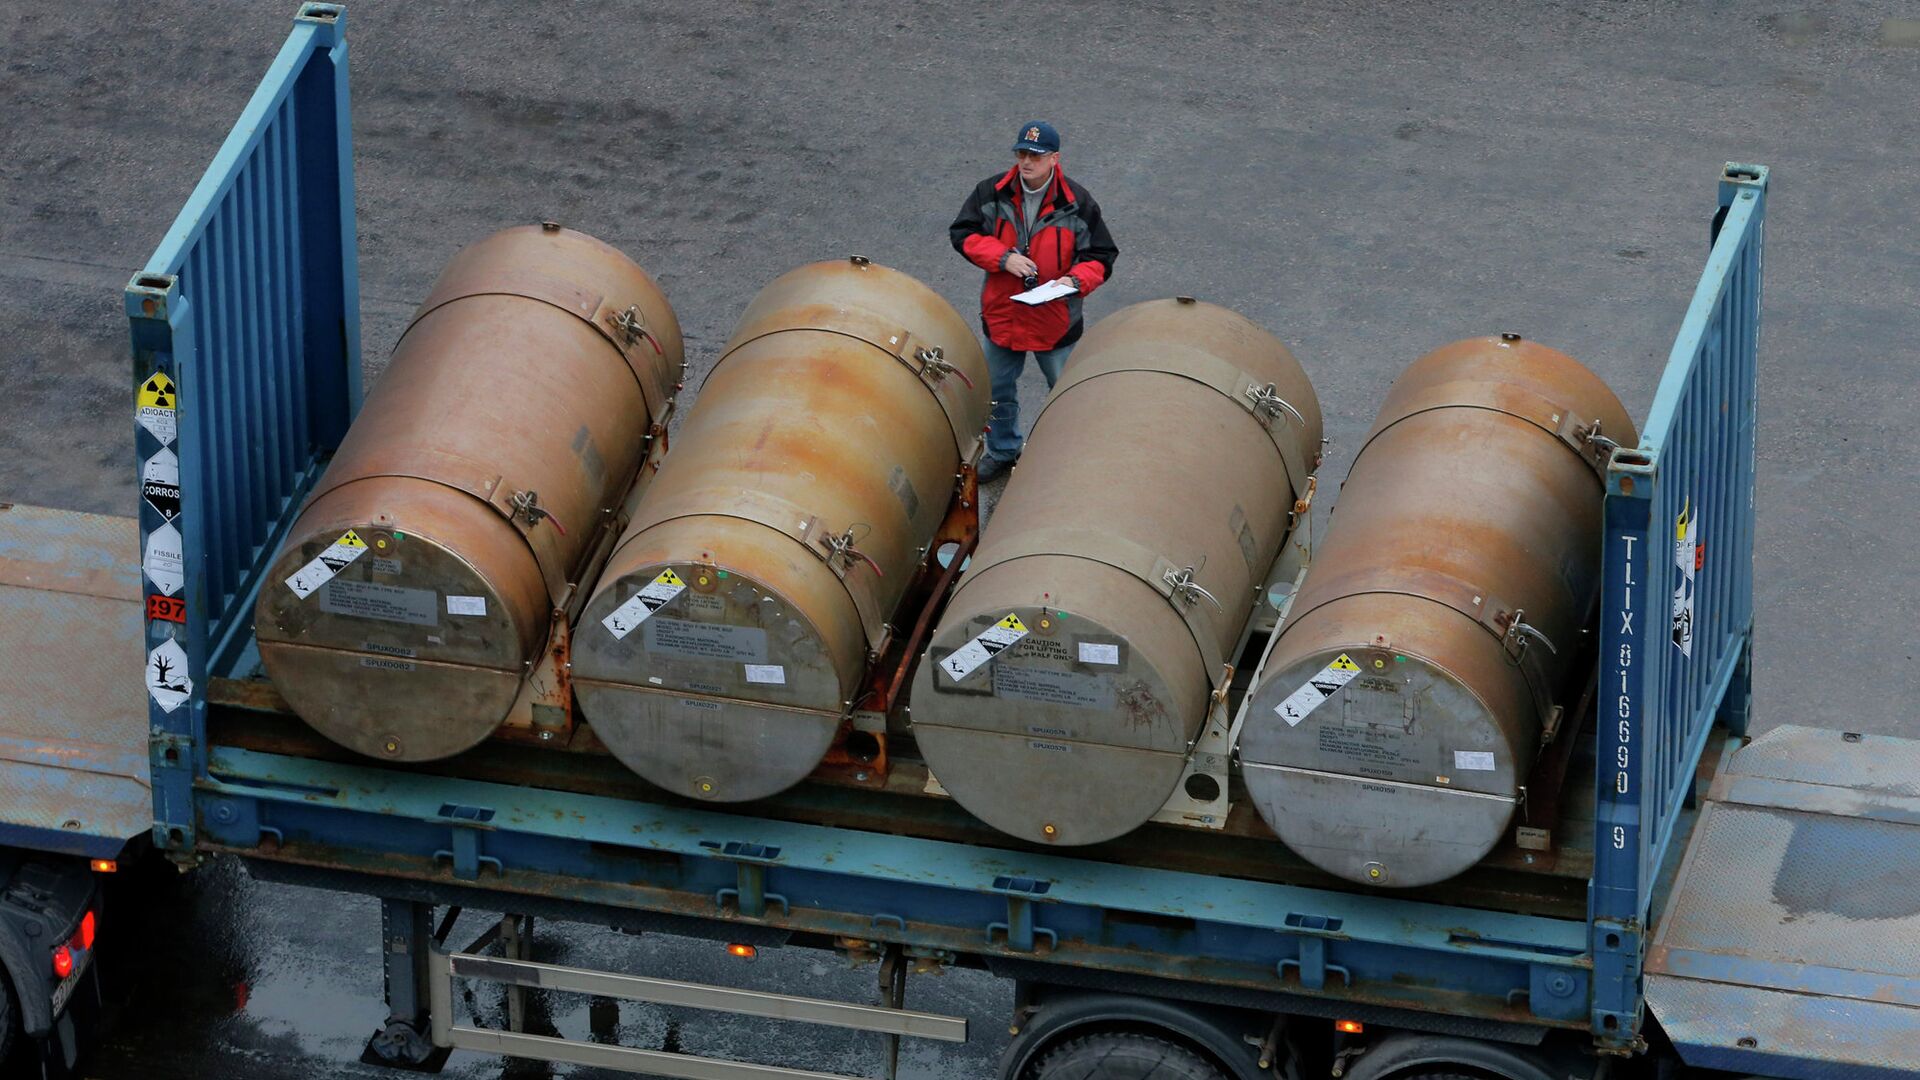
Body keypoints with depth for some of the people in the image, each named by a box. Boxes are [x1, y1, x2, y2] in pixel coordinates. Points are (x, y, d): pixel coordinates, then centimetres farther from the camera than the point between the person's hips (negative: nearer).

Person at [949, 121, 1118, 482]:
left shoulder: (1077, 204, -12)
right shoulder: (991, 193, -6)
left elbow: (1101, 257, -5)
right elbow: (964, 235, -3)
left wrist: (1076, 281, -25)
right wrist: (1004, 258, -18)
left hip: (1056, 320, -3)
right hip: (1002, 313, 3)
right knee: (999, 390, 21)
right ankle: (1002, 451, 42)